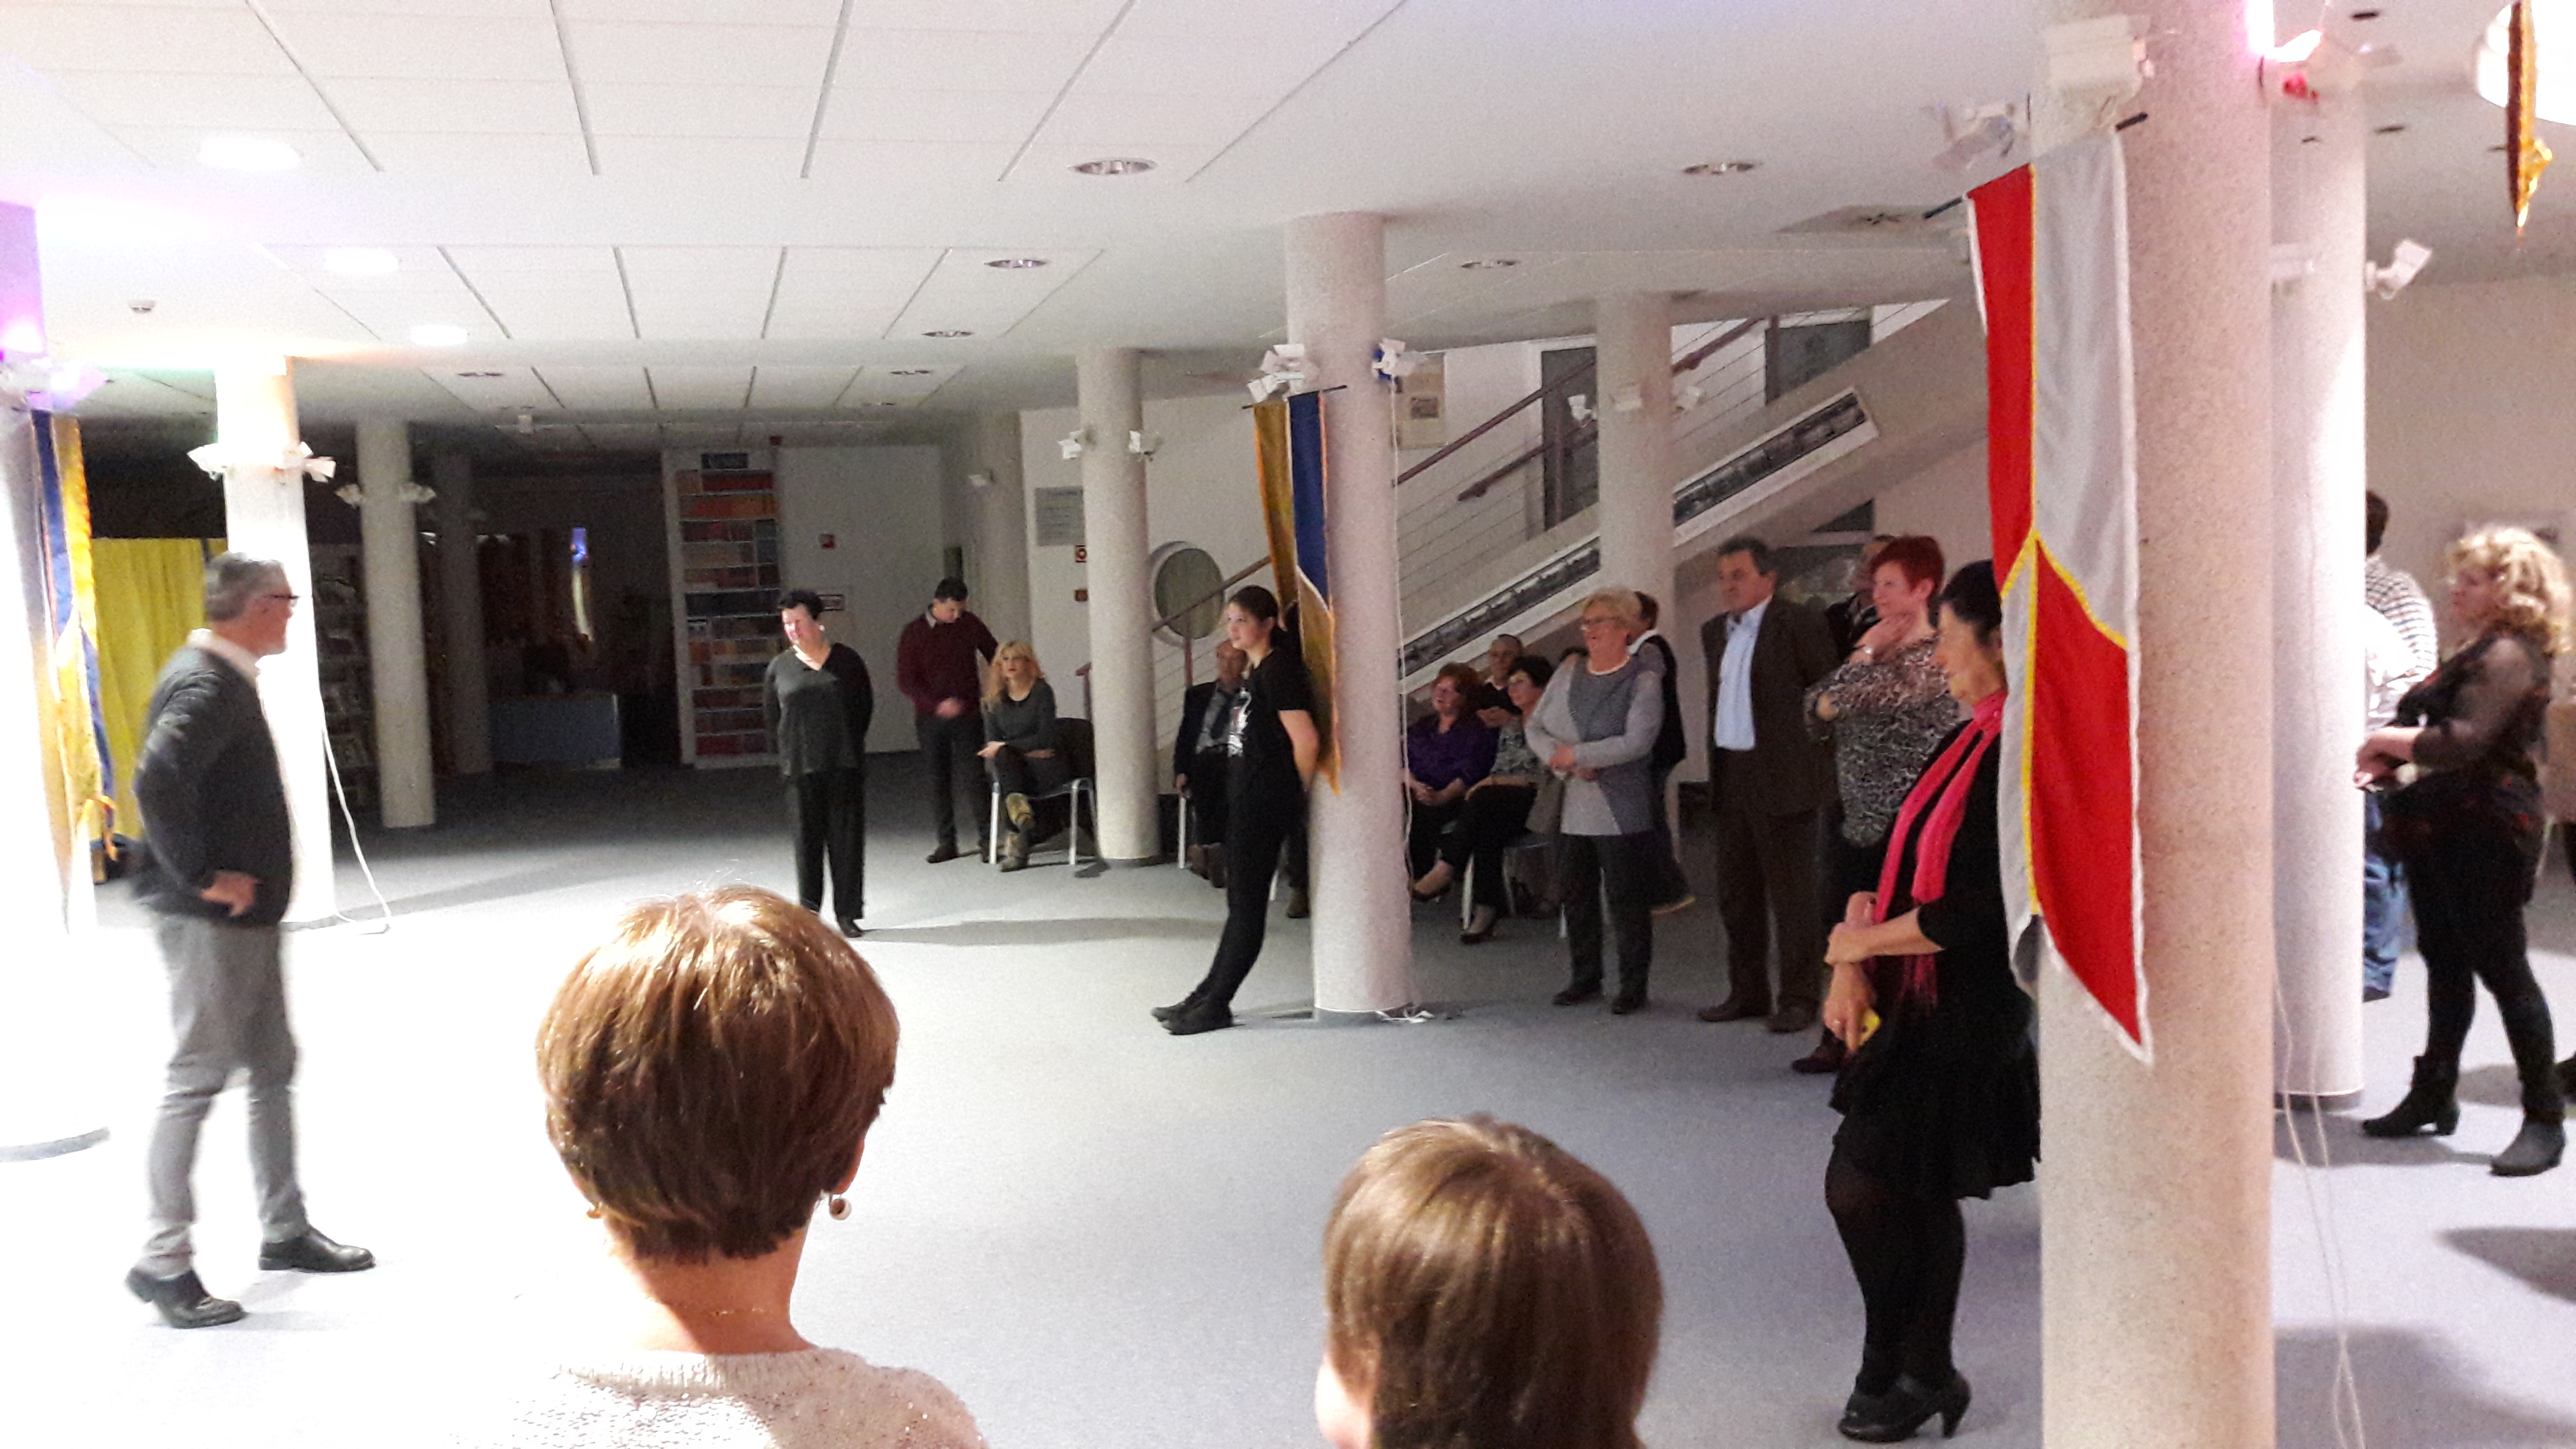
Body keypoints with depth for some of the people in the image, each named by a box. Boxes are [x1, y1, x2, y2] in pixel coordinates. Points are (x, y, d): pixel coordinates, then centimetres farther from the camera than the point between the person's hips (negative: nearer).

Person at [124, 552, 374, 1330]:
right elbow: (157, 782, -32)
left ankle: (285, 1231, 26)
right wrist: (199, 879, -24)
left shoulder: (224, 678, 14)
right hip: (210, 921, -10)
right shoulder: (206, 687, -18)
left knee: (273, 1069, 16)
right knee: (198, 1078, -4)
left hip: (246, 918, 10)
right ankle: (164, 1260, 5)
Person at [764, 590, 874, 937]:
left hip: (845, 765, -1)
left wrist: (848, 744, 7)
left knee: (846, 838, 2)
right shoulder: (780, 667, 4)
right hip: (801, 767, 1)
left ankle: (847, 913, 9)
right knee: (806, 839, 2)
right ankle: (808, 913, 9)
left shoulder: (846, 660, 1)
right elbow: (771, 714, 13)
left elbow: (865, 706, 9)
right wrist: (789, 750, 8)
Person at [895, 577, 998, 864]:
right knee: (938, 781, 5)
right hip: (930, 719, 0)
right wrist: (938, 704, -18)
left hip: (967, 715, 0)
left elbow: (994, 655, 17)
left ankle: (985, 837, 2)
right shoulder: (914, 633, -3)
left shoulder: (970, 624, 2)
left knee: (970, 776, -6)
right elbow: (905, 681, -7)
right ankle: (946, 842, 12)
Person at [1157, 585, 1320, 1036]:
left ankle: (1215, 1004, 6)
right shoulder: (1257, 672, 15)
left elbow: (1306, 740, -21)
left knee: (1247, 905, -1)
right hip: (1246, 798, 10)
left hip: (1265, 802, -10)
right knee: (1241, 902, 14)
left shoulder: (1278, 669, -15)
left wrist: (1297, 793, -10)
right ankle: (1207, 996, 21)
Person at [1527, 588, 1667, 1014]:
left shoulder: (1643, 680, -7)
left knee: (1627, 899, 0)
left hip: (1621, 813, -6)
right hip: (1571, 809, 6)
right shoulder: (1568, 675, 11)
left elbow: (1636, 742, -18)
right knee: (1575, 895, 11)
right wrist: (1562, 761, -9)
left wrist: (1577, 754, -15)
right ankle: (1586, 979, 25)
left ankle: (1634, 986, 11)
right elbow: (1535, 727, 10)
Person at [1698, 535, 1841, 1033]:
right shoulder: (1715, 632, 13)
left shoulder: (1798, 623, -9)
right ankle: (1747, 992, 24)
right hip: (1732, 777, 8)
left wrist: (1815, 758, -5)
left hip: (1781, 777, -7)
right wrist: (1716, 764, 13)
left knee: (1792, 894, 0)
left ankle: (1798, 1000, 9)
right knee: (1735, 894, 13)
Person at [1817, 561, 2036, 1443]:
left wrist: (1860, 941, -9)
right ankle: (1922, 1375, 30)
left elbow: (1974, 912, -23)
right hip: (1911, 1006, 8)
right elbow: (1889, 856, 9)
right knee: (1917, 1196, 15)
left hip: (1966, 1017, -8)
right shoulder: (1966, 742, 8)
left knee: (1863, 1185, -2)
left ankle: (1892, 1373, 18)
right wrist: (1850, 968, -4)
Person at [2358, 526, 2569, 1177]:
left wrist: (2389, 740, -14)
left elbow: (2465, 741, -27)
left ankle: (2545, 1118, 4)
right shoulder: (2479, 652, 17)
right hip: (2446, 830, 10)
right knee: (2445, 961, 15)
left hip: (2486, 830, -10)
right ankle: (2434, 1096, 25)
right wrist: (2389, 759, 4)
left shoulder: (2509, 656, -16)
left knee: (2502, 967, -5)